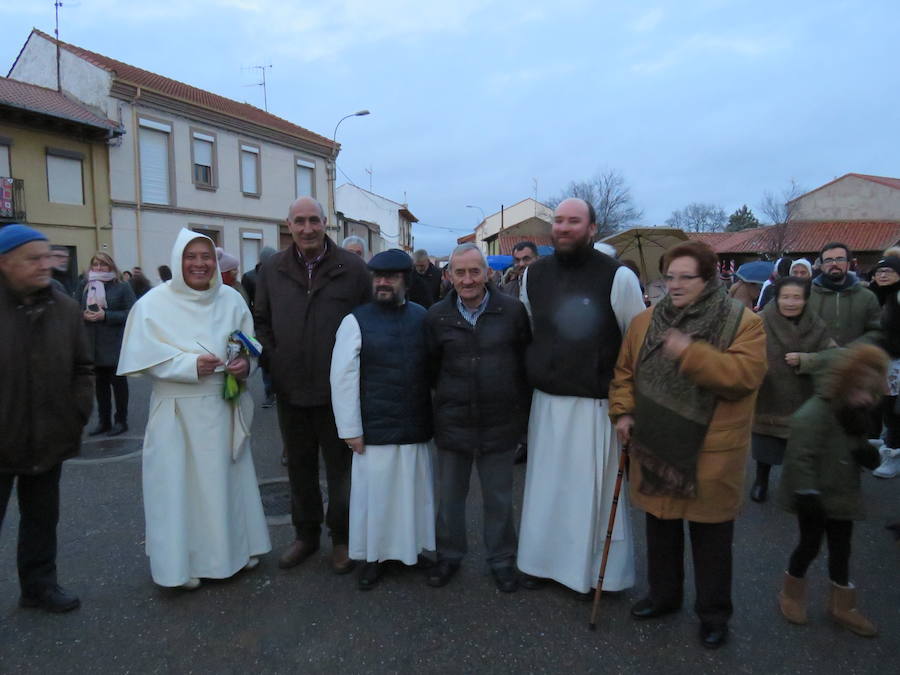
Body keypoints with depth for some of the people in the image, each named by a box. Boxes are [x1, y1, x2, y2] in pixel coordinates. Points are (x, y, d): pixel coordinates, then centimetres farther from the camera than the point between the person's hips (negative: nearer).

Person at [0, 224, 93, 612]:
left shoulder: (65, 309, 2)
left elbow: (82, 369, 10)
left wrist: (78, 414, 0)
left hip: (49, 442, 4)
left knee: (42, 519, 19)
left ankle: (39, 584, 35)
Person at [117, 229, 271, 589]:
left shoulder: (231, 299, 4)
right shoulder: (153, 303, -5)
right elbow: (145, 358, -9)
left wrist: (245, 362, -11)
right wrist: (191, 365, -20)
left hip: (225, 407, 3)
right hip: (178, 411, -3)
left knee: (227, 477, 13)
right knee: (181, 482, 3)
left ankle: (235, 546, 30)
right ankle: (184, 561, 19)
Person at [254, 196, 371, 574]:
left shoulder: (352, 268, -5)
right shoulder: (272, 270, 5)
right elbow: (261, 321, 13)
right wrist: (269, 360, -2)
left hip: (338, 390, -3)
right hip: (290, 390, 4)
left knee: (340, 468, 9)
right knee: (299, 468, 17)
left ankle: (342, 539, 27)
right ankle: (306, 535, 35)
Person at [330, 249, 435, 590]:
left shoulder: (422, 317, 4)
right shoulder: (356, 321, -5)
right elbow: (343, 378, -7)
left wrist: (436, 417, 9)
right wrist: (350, 430, -8)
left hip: (418, 428, 3)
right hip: (375, 430, -3)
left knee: (416, 492, 15)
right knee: (376, 494, 8)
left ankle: (417, 547, 35)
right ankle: (373, 557, 27)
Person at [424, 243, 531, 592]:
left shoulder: (512, 310, -6)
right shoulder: (437, 316, -2)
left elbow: (528, 360, 2)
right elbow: (430, 368, 8)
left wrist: (522, 407, 3)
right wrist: (448, 395, 4)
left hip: (500, 423, -1)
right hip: (452, 423, 1)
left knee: (499, 498, 14)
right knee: (449, 495, 16)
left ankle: (502, 560, 34)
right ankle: (449, 555, 37)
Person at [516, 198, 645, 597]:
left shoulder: (618, 277, -11)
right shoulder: (533, 274, 5)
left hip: (596, 404, -4)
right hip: (546, 401, 5)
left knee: (594, 488, 6)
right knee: (545, 485, 14)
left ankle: (599, 570, 26)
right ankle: (543, 560, 32)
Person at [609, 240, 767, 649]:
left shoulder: (743, 323, -8)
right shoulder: (645, 322, 4)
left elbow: (745, 374, -21)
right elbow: (625, 372, 11)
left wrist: (691, 353, -29)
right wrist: (622, 411, -3)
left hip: (710, 453, -4)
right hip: (655, 447, 4)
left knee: (710, 538, 11)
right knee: (660, 527, 19)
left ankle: (713, 613, 30)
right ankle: (663, 594, 40)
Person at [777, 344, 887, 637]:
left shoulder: (854, 417, 5)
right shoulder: (813, 414, -25)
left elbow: (855, 450, 17)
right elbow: (800, 458, -28)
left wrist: (867, 454, -7)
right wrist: (807, 495, -29)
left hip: (842, 497, 8)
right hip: (816, 499, -8)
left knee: (841, 550, 17)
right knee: (810, 546, 6)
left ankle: (842, 606, 33)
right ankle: (791, 595, 29)